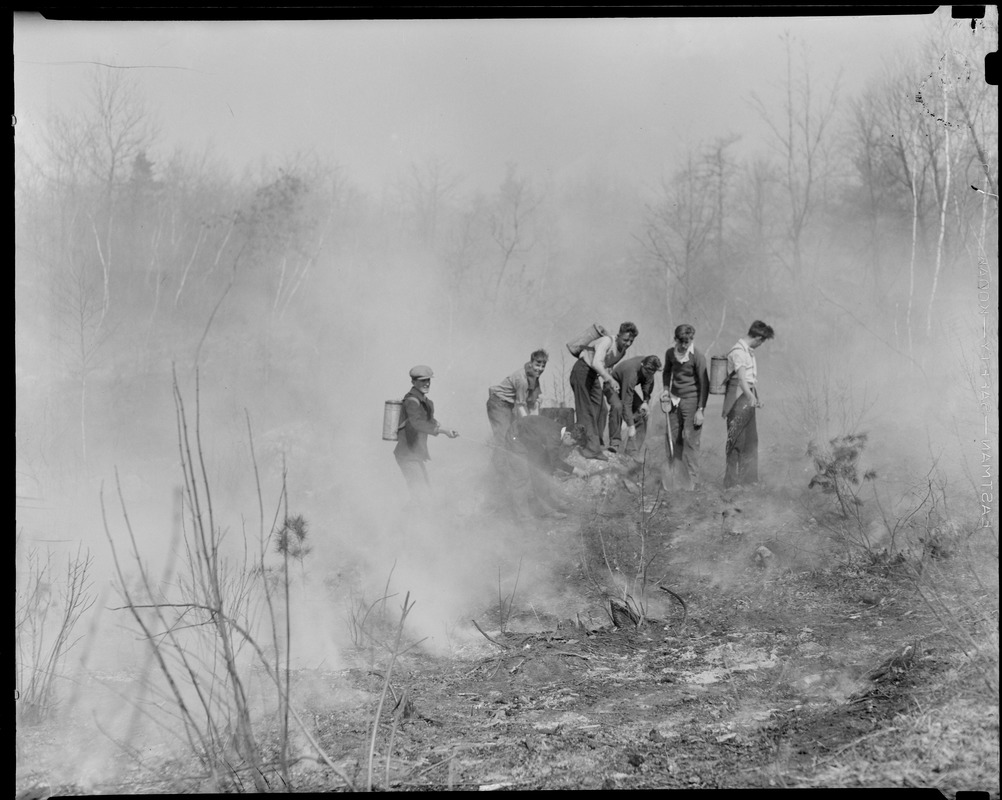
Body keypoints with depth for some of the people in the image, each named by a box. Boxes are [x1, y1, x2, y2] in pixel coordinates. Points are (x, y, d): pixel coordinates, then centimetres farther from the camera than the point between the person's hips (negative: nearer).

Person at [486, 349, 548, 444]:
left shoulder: (534, 376, -5)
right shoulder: (521, 379, -30)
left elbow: (534, 400, -2)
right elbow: (520, 404, -27)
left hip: (510, 404, 8)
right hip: (499, 402, -8)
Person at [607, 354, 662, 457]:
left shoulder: (649, 367, -20)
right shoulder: (631, 372, -41)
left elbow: (648, 383, 3)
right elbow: (626, 403, -40)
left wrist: (646, 401, -11)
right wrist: (630, 426, -40)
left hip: (627, 388, 7)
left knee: (642, 413, -11)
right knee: (617, 406, -36)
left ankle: (632, 451, -7)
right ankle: (614, 443, -26)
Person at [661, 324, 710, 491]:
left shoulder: (697, 356, -13)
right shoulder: (671, 354, 3)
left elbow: (704, 383, -11)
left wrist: (700, 409, -13)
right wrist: (665, 390, 7)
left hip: (692, 400, -5)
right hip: (675, 400, 6)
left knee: (690, 440, -6)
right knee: (671, 437, 7)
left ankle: (692, 480, 0)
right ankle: (672, 473, 20)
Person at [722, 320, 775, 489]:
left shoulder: (749, 352, 14)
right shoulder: (738, 352, -19)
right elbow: (741, 377, -36)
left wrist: (757, 398, 34)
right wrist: (750, 396, -50)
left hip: (748, 401, 10)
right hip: (738, 400, -10)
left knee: (750, 440, 15)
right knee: (737, 442, -5)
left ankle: (747, 479, 25)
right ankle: (732, 482, 1)